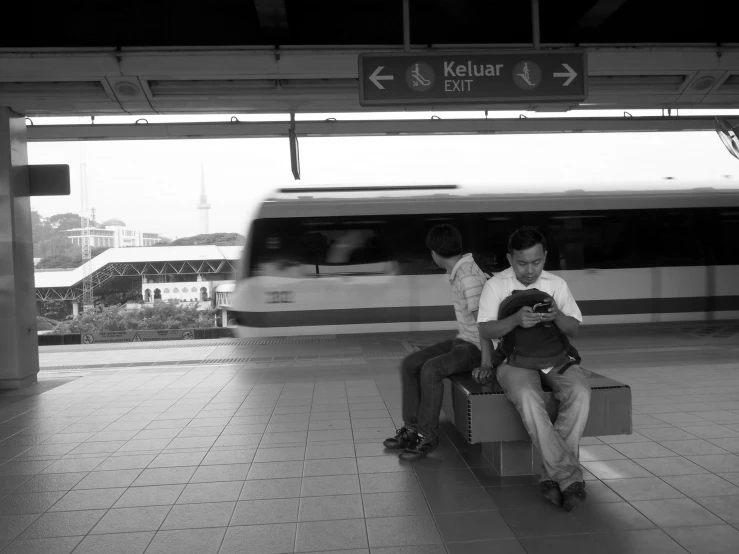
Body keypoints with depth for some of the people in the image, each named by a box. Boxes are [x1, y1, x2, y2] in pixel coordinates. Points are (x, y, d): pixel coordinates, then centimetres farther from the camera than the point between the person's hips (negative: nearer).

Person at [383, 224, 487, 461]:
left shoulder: (469, 277, -22)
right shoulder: (459, 272, 8)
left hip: (478, 347, -9)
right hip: (463, 341, 9)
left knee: (430, 369, -30)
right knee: (409, 364, -2)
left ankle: (427, 435, -15)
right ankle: (412, 428, 3)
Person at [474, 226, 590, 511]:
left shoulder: (557, 284, 12)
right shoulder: (496, 285, 3)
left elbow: (574, 329, 7)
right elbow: (485, 331, -7)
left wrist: (557, 316, -16)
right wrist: (516, 319, -26)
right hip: (514, 359, -3)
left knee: (580, 392, -30)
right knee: (527, 397, -37)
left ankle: (552, 475, -24)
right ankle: (570, 476, -31)